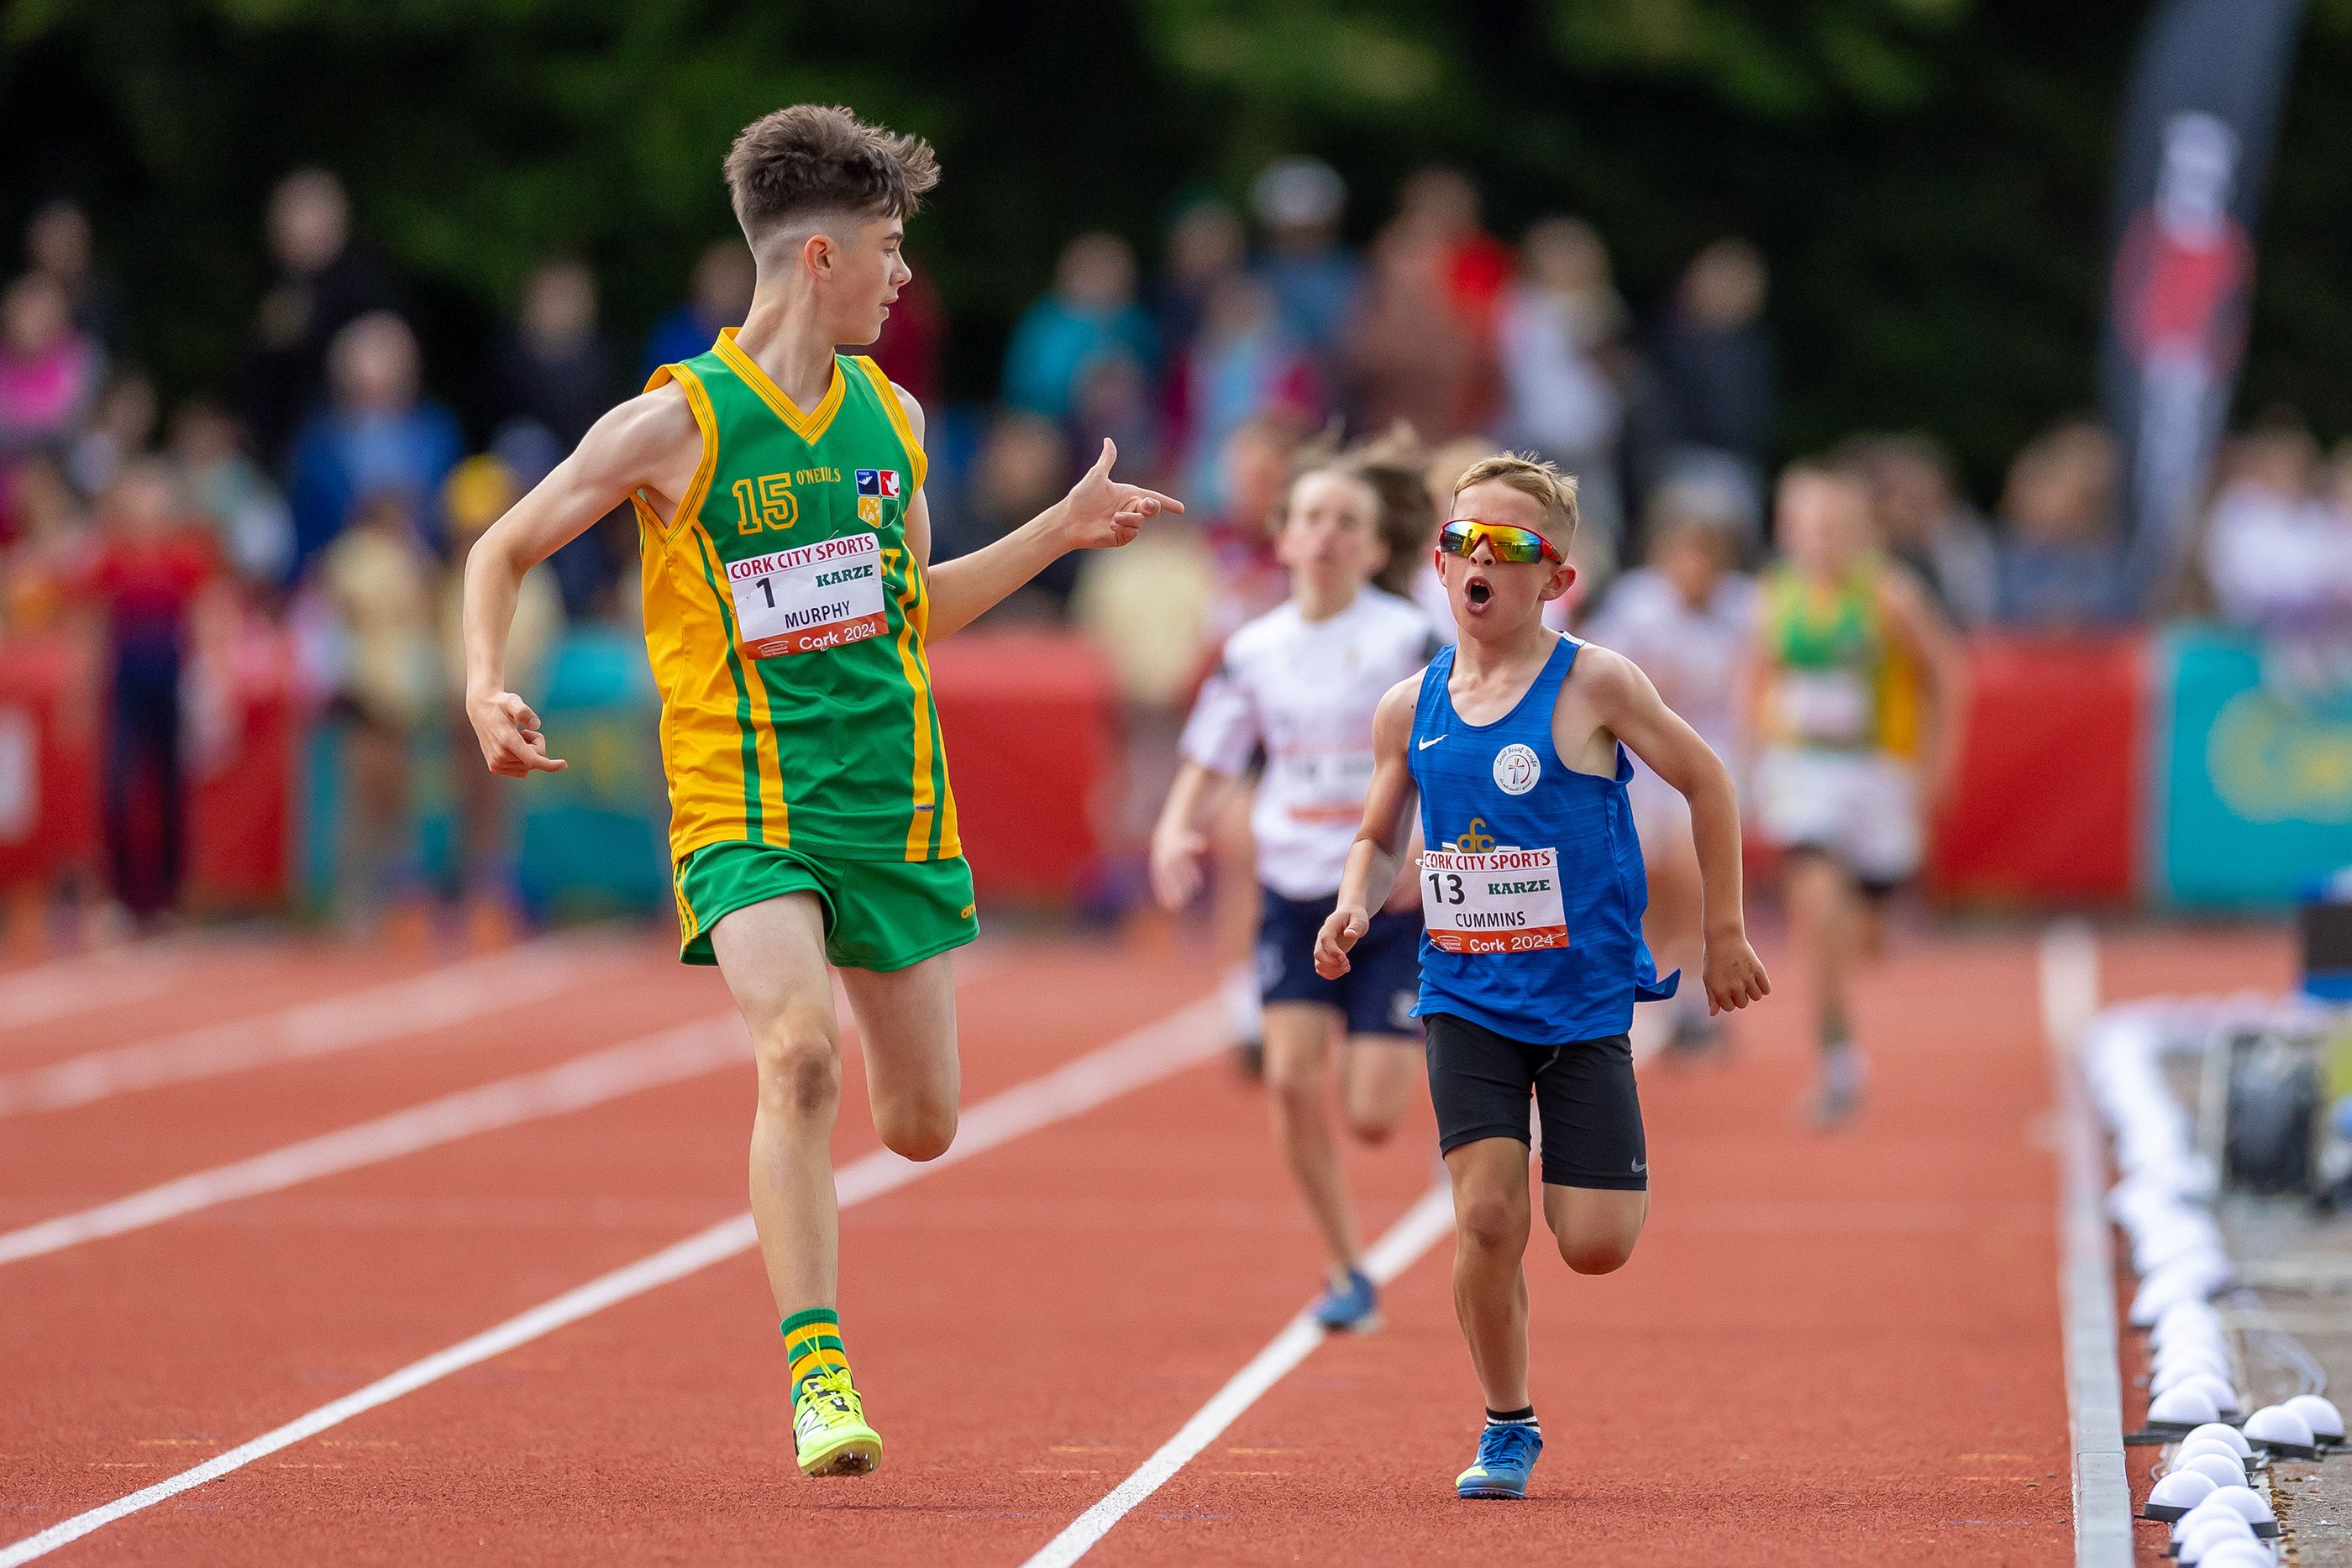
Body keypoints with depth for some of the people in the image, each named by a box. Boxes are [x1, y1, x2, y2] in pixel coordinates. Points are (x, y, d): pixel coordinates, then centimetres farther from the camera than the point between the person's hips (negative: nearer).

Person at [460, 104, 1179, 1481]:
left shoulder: (890, 414, 9)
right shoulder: (676, 424, -8)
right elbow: (504, 553, 1)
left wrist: (1060, 531, 17)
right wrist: (487, 690, -15)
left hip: (896, 801, 5)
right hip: (748, 809, -5)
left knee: (923, 1125, 5)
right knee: (803, 1055, -27)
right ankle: (817, 1369, -21)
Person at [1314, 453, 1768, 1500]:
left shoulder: (1593, 687, -10)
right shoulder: (1410, 709, 1)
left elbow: (1704, 781, 1)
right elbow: (1380, 839, 15)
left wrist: (1724, 933, 3)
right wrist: (1355, 906, -7)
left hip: (1582, 996, -2)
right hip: (1466, 999, 2)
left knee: (1595, 1246, -4)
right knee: (1486, 1216, -13)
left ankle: (1587, 1171, 35)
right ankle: (1506, 1428, 8)